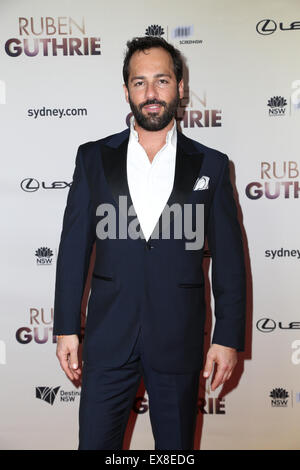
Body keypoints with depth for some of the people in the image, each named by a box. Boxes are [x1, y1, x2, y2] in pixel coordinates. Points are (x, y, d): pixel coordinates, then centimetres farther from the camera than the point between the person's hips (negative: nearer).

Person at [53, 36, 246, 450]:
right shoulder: (93, 158, 4)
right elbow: (74, 247, 3)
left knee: (177, 446, 15)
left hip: (179, 338, 0)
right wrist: (66, 329, 1)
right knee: (96, 442, 10)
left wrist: (229, 337, -2)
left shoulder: (210, 165, 2)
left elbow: (229, 259, 2)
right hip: (108, 337, 1)